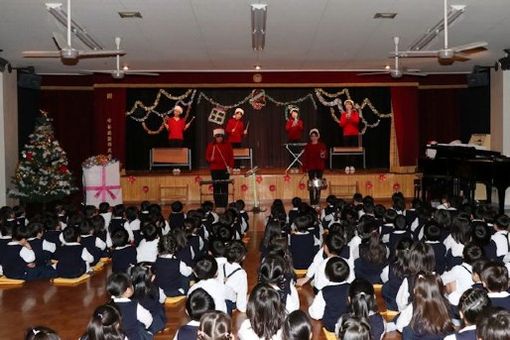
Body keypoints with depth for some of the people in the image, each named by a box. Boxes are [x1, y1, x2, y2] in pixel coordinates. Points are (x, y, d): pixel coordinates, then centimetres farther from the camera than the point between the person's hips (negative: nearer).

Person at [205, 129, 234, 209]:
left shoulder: (227, 144, 5)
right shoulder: (211, 145, 7)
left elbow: (231, 156, 3)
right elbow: (207, 156, 8)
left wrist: (230, 166, -6)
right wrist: (210, 159, -15)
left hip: (225, 169, -1)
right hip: (215, 169, 1)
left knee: (224, 187, -2)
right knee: (216, 188, 2)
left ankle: (224, 205, 3)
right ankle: (218, 205, 9)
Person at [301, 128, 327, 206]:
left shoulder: (322, 145, 6)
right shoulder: (308, 146, 7)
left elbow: (326, 155, 3)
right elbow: (305, 157, 4)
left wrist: (323, 156, -21)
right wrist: (305, 166, -4)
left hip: (319, 167, 0)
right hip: (311, 167, 0)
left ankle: (317, 200, 7)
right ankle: (312, 201, 2)